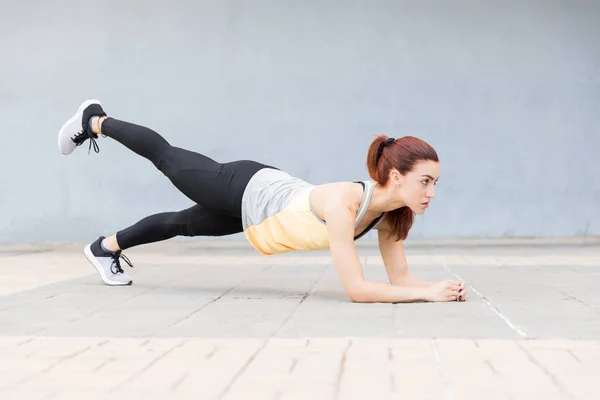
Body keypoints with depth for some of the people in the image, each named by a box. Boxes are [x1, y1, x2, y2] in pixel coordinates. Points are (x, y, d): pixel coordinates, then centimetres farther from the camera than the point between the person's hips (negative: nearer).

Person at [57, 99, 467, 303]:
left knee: (184, 224, 27)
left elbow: (399, 276, -13)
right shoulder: (344, 201, -42)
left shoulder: (393, 211, -20)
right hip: (244, 191, -5)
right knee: (166, 158, 20)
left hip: (268, 196, 5)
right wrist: (428, 293, -44)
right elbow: (356, 288, -43)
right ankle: (94, 121, 47)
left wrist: (439, 286, -31)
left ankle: (106, 247, 53)